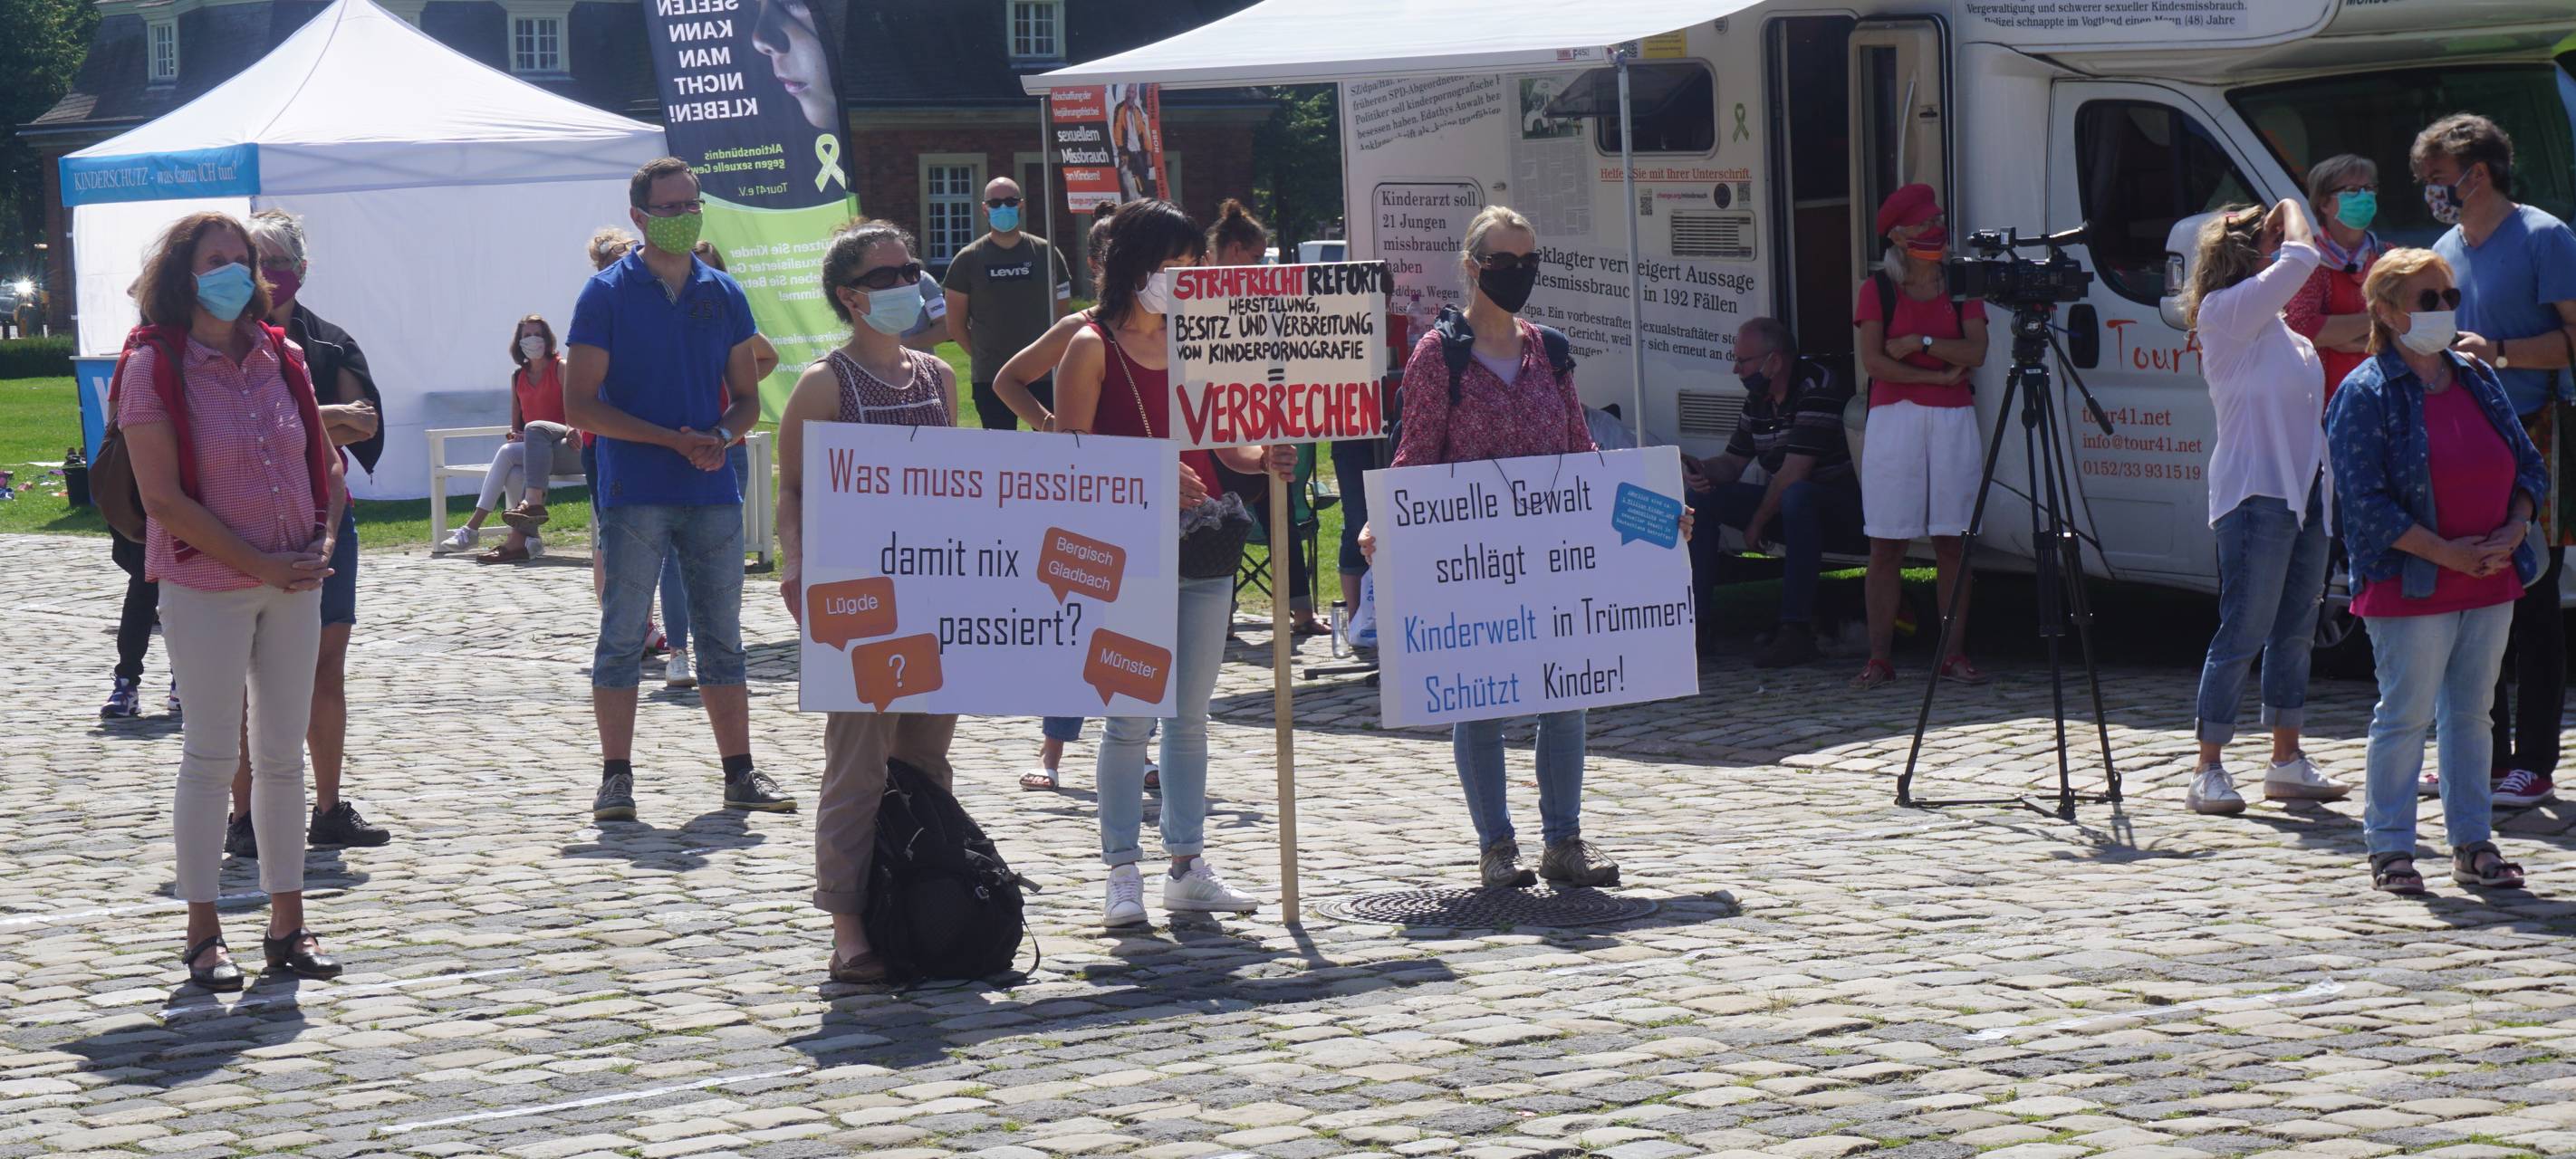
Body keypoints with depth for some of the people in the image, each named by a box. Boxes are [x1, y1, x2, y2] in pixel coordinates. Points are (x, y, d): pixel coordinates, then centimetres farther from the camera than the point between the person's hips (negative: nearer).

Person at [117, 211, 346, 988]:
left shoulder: (280, 356, 7)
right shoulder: (154, 366, -9)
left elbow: (325, 462, 14)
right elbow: (162, 498, -14)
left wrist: (322, 543, -4)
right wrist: (260, 565, -16)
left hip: (295, 581, 5)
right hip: (204, 587, -5)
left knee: (284, 755, 9)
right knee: (211, 756, 0)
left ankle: (287, 925, 16)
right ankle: (203, 934, 8)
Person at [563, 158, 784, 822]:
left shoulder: (722, 294, 11)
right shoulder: (608, 294, -1)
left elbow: (747, 397, 16)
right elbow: (581, 404, -6)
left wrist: (721, 437, -7)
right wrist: (674, 440, -14)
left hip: (712, 492, 4)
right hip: (633, 493, -4)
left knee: (722, 637, 8)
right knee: (622, 637, -2)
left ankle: (740, 774, 13)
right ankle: (616, 779, 3)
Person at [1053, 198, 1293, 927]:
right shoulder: (1093, 348, -6)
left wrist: (1262, 458, -4)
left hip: (1203, 550, 6)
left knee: (1191, 715, 9)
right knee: (1131, 718, -4)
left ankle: (1189, 868, 16)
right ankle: (1122, 874, 3)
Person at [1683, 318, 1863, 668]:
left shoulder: (1816, 388, -20)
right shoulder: (1758, 399, 8)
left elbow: (1793, 474, -24)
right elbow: (1733, 462, 13)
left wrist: (1758, 522, -14)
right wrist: (1701, 470, -11)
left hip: (1838, 509, -9)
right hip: (1783, 504, 9)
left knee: (1797, 496, -41)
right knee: (1701, 498, -1)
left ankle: (1797, 629, -41)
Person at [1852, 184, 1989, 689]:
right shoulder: (1878, 289, 4)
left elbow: (1975, 352, -2)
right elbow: (1872, 359, -6)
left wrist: (1920, 343, -11)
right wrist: (1937, 375, -10)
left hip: (1952, 419, 2)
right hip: (1894, 417, -2)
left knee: (1952, 542, 0)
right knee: (1886, 546, -3)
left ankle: (1954, 653, 5)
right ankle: (1880, 657, 0)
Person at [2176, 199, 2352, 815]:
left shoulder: (2279, 329, 19)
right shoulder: (2225, 311, -9)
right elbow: (2301, 258, -18)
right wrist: (2292, 211, 2)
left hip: (2304, 492, 9)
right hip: (2256, 493, -9)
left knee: (2295, 631, 12)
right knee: (2243, 633, -8)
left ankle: (2287, 762, 20)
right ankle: (2208, 771, -4)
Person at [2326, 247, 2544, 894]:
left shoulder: (2479, 379, 11)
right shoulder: (2366, 394, -9)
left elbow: (2528, 465, 15)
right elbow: (2365, 502, -15)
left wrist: (2514, 531, -5)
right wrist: (2446, 552, -18)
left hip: (2492, 581, 6)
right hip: (2411, 588, -6)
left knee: (2471, 713, 12)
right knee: (2406, 715, -1)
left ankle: (2473, 845, 20)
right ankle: (2388, 847, 9)